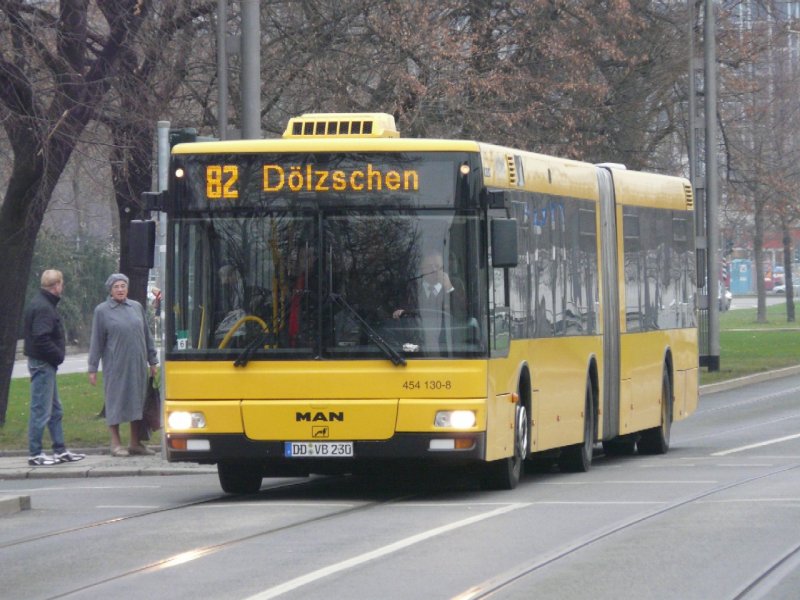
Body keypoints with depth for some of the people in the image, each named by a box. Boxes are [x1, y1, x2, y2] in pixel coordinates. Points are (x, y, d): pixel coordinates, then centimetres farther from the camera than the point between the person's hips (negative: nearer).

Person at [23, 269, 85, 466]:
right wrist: (58, 355, -15)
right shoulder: (43, 308, -18)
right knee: (41, 411, -6)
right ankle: (35, 455, -3)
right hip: (43, 363, -11)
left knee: (55, 410, 16)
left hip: (45, 364, 11)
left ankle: (60, 451, 22)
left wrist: (57, 355, 7)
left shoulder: (43, 304, 14)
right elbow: (41, 339, -26)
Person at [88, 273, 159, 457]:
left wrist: (153, 361, 13)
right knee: (115, 402, -1)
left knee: (138, 401, 7)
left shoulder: (136, 307, 11)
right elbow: (96, 342, 0)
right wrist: (92, 368, -3)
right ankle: (116, 443, 5)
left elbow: (147, 336, 16)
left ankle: (136, 443, 16)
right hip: (115, 365, -4)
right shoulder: (102, 311, 0)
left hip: (137, 365, 4)